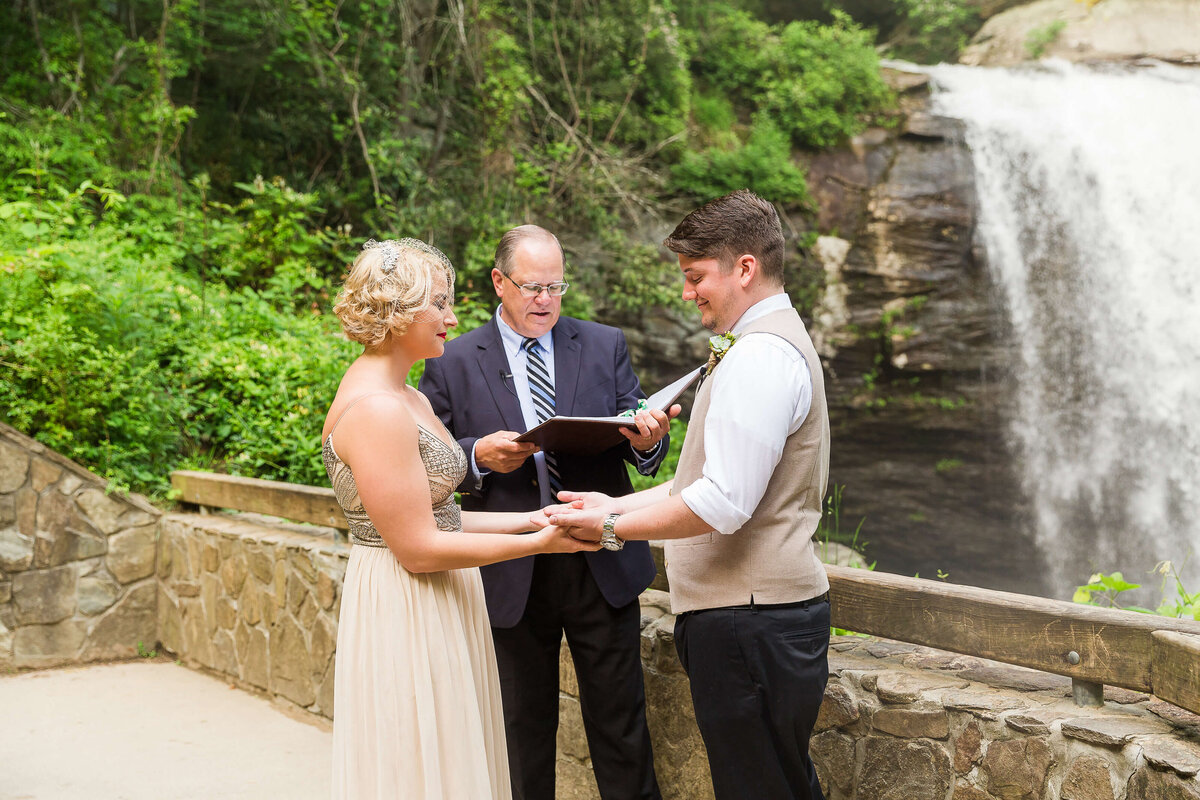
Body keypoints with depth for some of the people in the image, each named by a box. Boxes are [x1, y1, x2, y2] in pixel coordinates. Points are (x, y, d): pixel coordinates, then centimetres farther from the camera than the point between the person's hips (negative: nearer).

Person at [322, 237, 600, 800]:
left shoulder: (408, 399, 11)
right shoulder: (374, 409, -19)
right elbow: (418, 548, -20)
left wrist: (530, 518, 5)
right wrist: (538, 542, -16)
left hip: (437, 615, 10)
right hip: (405, 619, -10)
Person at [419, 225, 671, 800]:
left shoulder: (605, 346, 6)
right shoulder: (454, 364, 1)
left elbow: (640, 451, 3)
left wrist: (647, 439, -20)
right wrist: (478, 455, -19)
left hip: (602, 565, 1)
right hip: (511, 577, -1)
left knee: (620, 723, 8)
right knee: (524, 729, 14)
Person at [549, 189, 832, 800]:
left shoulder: (760, 357, -17)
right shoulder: (771, 343, 18)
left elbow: (723, 504, -23)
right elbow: (714, 478, 20)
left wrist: (612, 527, -12)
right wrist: (620, 504, 13)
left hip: (750, 625, -11)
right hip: (764, 610, 11)